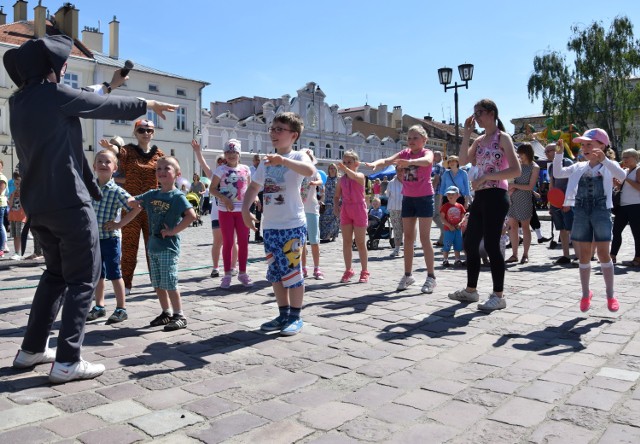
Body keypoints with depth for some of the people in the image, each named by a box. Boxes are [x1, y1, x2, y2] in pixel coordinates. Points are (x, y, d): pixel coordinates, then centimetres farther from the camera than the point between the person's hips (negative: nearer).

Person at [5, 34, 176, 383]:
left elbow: (85, 102, 23)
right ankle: (67, 361, -2)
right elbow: (107, 107, -1)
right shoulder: (54, 94, -11)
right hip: (68, 201, -9)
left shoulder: (20, 102, 13)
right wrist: (147, 104, 14)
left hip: (38, 203, 9)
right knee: (83, 278, -1)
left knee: (56, 273, 20)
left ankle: (32, 349, 25)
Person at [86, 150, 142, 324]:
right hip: (93, 237, 6)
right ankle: (99, 306, 29)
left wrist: (120, 223, -15)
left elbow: (137, 206, -17)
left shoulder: (116, 191, -13)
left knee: (114, 274, 2)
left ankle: (121, 309, 13)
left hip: (110, 238, -6)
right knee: (98, 274, 16)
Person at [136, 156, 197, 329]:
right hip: (153, 245, 7)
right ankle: (167, 312, 28)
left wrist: (174, 231, -20)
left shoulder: (177, 196, -12)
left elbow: (192, 215, -25)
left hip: (168, 246, -7)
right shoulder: (152, 194, 9)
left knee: (169, 283, -5)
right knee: (157, 284, 14)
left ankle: (179, 316, 7)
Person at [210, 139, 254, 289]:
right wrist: (224, 199, -19)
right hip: (226, 210, -3)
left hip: (242, 210, 3)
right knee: (228, 243, 3)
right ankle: (227, 275, 12)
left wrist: (254, 196, -6)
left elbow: (249, 187, 15)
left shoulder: (245, 169, 6)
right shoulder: (221, 169, -3)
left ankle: (242, 273, 18)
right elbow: (212, 189, -4)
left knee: (243, 242, 6)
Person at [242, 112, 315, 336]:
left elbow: (309, 170, -30)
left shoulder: (297, 156, -6)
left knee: (291, 271, -1)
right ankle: (283, 315, 25)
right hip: (269, 226, 7)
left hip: (292, 226, -7)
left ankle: (296, 317, 13)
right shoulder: (266, 162, 13)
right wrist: (245, 210, 4)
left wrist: (283, 160, -39)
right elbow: (253, 187, 19)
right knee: (275, 272, 12)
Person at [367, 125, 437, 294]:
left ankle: (431, 276, 1)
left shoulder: (427, 152, -8)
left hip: (424, 197, -5)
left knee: (424, 237, -6)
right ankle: (407, 275, 16)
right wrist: (376, 163, -33)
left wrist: (409, 162, -53)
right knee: (408, 237, 8)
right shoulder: (404, 153, 6)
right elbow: (387, 160, -10)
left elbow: (427, 161, -33)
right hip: (408, 198, 5)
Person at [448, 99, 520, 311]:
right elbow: (463, 160, 1)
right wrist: (466, 133, 1)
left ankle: (498, 296, 2)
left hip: (495, 196, -8)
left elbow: (516, 170, -14)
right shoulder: (479, 141, 17)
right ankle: (471, 290, 23)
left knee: (491, 244, -8)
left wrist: (486, 176, -17)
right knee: (470, 243, 11)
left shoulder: (502, 137, -5)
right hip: (480, 197, 8)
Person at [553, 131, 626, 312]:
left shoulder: (609, 165, 2)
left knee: (603, 253, -3)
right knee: (584, 254, 6)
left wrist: (604, 160, -32)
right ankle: (586, 293, 18)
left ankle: (610, 294, 11)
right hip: (581, 212, 3)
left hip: (601, 211, -3)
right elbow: (557, 173, 6)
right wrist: (559, 153, -3)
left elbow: (622, 176, -19)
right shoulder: (579, 167, 12)